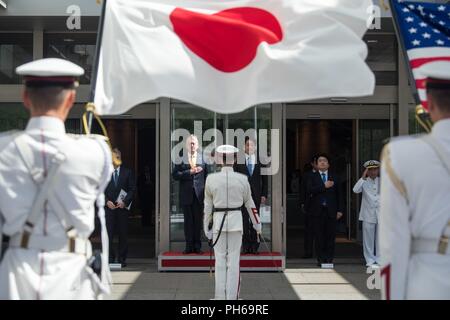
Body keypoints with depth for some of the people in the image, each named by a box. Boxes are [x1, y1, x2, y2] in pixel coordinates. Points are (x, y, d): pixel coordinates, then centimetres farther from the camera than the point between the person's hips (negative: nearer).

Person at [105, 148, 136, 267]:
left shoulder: (128, 172, 8)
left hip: (123, 207, 0)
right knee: (108, 233, -5)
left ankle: (122, 258, 9)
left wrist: (125, 202, -8)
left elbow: (133, 189, 4)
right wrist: (107, 201, -8)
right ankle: (110, 257, 3)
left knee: (123, 234, 2)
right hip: (109, 207, 0)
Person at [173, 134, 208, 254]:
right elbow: (175, 175, -4)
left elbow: (207, 175, 7)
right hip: (186, 194, 0)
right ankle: (189, 246, 11)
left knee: (198, 221, 3)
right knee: (188, 221, 5)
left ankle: (197, 246, 10)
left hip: (199, 194, 0)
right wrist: (190, 172, -12)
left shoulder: (203, 157, 6)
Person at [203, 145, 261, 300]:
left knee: (220, 260, 8)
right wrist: (257, 223, 19)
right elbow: (249, 203, 6)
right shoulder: (242, 179, -5)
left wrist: (206, 227, 10)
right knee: (234, 260, 5)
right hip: (236, 221, 0)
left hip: (218, 221, 0)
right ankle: (232, 296, 7)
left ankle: (220, 296, 12)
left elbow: (208, 206, 0)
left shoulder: (211, 179, -6)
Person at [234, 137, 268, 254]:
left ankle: (254, 246, 8)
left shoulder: (260, 161, 7)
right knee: (244, 220, -2)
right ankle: (246, 246, 4)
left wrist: (264, 195, 0)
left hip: (256, 195, 1)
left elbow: (265, 179, 7)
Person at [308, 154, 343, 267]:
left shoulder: (334, 177, 12)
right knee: (319, 235, 0)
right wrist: (324, 186, -14)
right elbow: (310, 190, -9)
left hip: (331, 210, 1)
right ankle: (320, 259, 7)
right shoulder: (313, 177, 8)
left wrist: (339, 210, 4)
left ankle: (329, 258, 6)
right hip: (318, 210, -1)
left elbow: (339, 194, 10)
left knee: (331, 235, -1)